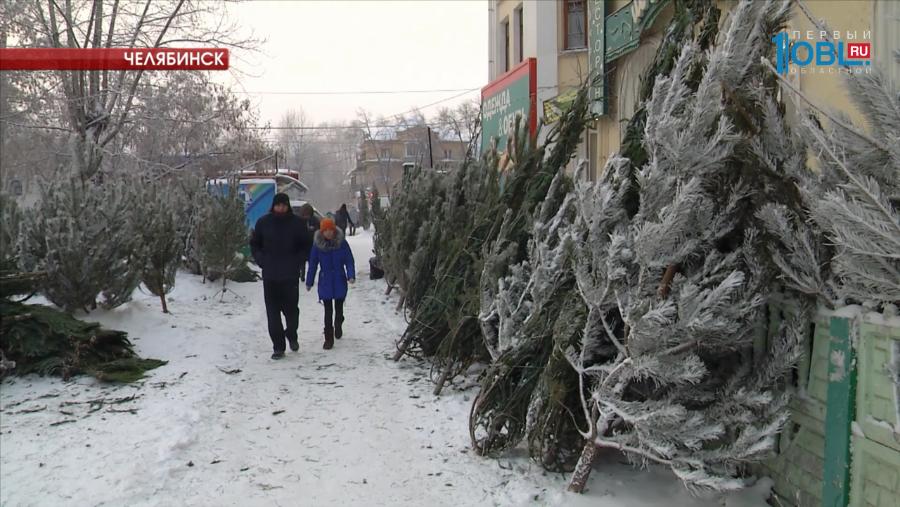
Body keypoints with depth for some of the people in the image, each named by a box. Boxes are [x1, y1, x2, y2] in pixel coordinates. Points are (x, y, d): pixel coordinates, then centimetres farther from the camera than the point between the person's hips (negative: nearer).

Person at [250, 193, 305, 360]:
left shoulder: (296, 222, -1)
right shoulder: (263, 222, 1)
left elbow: (303, 245, 9)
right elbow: (254, 244, 12)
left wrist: (297, 262, -2)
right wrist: (261, 261, 0)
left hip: (291, 275, -1)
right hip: (270, 276, 1)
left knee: (291, 308, 1)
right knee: (273, 312, 1)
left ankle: (292, 335, 30)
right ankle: (278, 347, 9)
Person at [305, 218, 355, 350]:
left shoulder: (342, 242, -8)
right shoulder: (317, 244, -6)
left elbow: (349, 260, -6)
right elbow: (312, 264, 1)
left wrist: (351, 275, -19)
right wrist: (309, 282, 4)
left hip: (340, 281, 0)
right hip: (325, 282, 0)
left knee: (339, 308, 14)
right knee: (328, 311, 0)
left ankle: (338, 325, 45)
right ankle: (328, 338, 8)